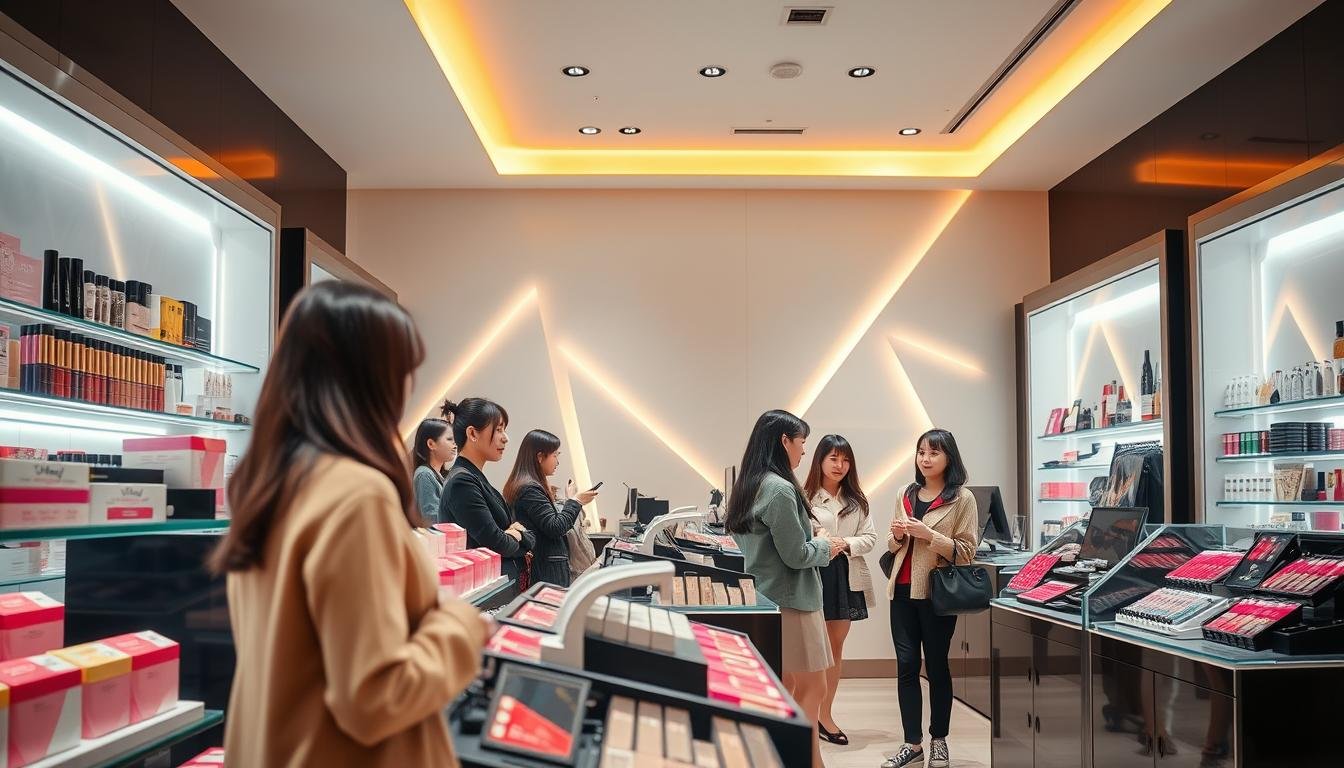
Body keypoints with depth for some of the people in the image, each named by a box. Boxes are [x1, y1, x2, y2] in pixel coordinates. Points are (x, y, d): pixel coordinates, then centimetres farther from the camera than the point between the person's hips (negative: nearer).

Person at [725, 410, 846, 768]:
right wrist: (825, 545, 0)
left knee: (786, 686, 16)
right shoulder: (780, 489, -20)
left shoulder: (748, 486, 8)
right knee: (812, 688, 1)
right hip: (791, 601, -9)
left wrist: (815, 541, 11)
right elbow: (796, 555, -19)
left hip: (766, 598, 9)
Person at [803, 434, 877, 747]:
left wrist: (845, 544, -12)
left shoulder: (857, 500, 8)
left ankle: (825, 714, 24)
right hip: (814, 573, -5)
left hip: (846, 576, 5)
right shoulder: (805, 497, -9)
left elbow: (870, 537, 5)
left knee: (836, 646, 13)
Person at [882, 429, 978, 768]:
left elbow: (966, 551, -8)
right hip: (903, 590, 4)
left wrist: (928, 534, -19)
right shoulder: (907, 494, 11)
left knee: (936, 666, 6)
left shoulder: (962, 498, -4)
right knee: (906, 666, 3)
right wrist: (897, 535, -3)